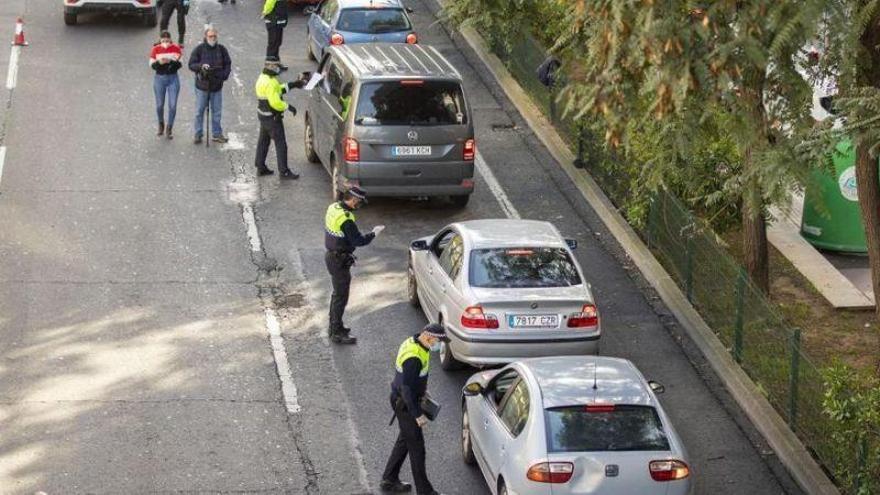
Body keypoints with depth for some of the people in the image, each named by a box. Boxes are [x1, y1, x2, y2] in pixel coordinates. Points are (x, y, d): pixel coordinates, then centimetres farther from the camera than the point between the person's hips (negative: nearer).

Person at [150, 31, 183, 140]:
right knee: (159, 105, 7)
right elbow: (151, 64, -4)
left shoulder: (176, 48, -3)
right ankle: (161, 125, 34)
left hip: (173, 78, 0)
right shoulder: (156, 49, -2)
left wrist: (172, 61, -22)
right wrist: (159, 62, -23)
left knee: (173, 105, -4)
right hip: (159, 78, 0)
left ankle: (169, 129, 10)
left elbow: (179, 64, -2)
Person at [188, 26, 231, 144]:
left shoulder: (221, 49, 1)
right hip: (202, 85, -2)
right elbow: (191, 64, -7)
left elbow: (228, 64, 8)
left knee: (217, 112, 9)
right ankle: (198, 134, 13)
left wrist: (224, 75, -9)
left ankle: (216, 134, 18)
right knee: (200, 111, 5)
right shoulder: (199, 49, -6)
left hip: (217, 86, 2)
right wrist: (201, 66, -26)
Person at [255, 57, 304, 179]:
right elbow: (275, 102, -30)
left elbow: (277, 90, 18)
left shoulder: (263, 78, 7)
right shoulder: (270, 83, -26)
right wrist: (288, 107, -17)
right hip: (272, 117, -10)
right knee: (280, 144, -3)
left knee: (263, 141, 19)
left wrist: (291, 85, 13)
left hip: (263, 114, 10)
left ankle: (260, 167, 28)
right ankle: (284, 171, 1)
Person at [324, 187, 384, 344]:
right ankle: (337, 334, 7)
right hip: (339, 261, -10)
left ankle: (334, 326, 34)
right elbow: (358, 241, -26)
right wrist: (374, 233, -11)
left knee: (337, 293, 22)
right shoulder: (346, 218, -27)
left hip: (331, 255, 10)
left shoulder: (334, 207, 2)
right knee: (341, 297, 0)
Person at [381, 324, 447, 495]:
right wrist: (418, 415, -24)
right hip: (405, 404, -10)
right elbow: (407, 389, -29)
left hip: (404, 400, 10)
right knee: (416, 447, 0)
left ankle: (389, 480, 33)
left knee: (404, 440, 22)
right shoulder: (414, 358, -31)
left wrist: (421, 389, 25)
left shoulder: (413, 342, 0)